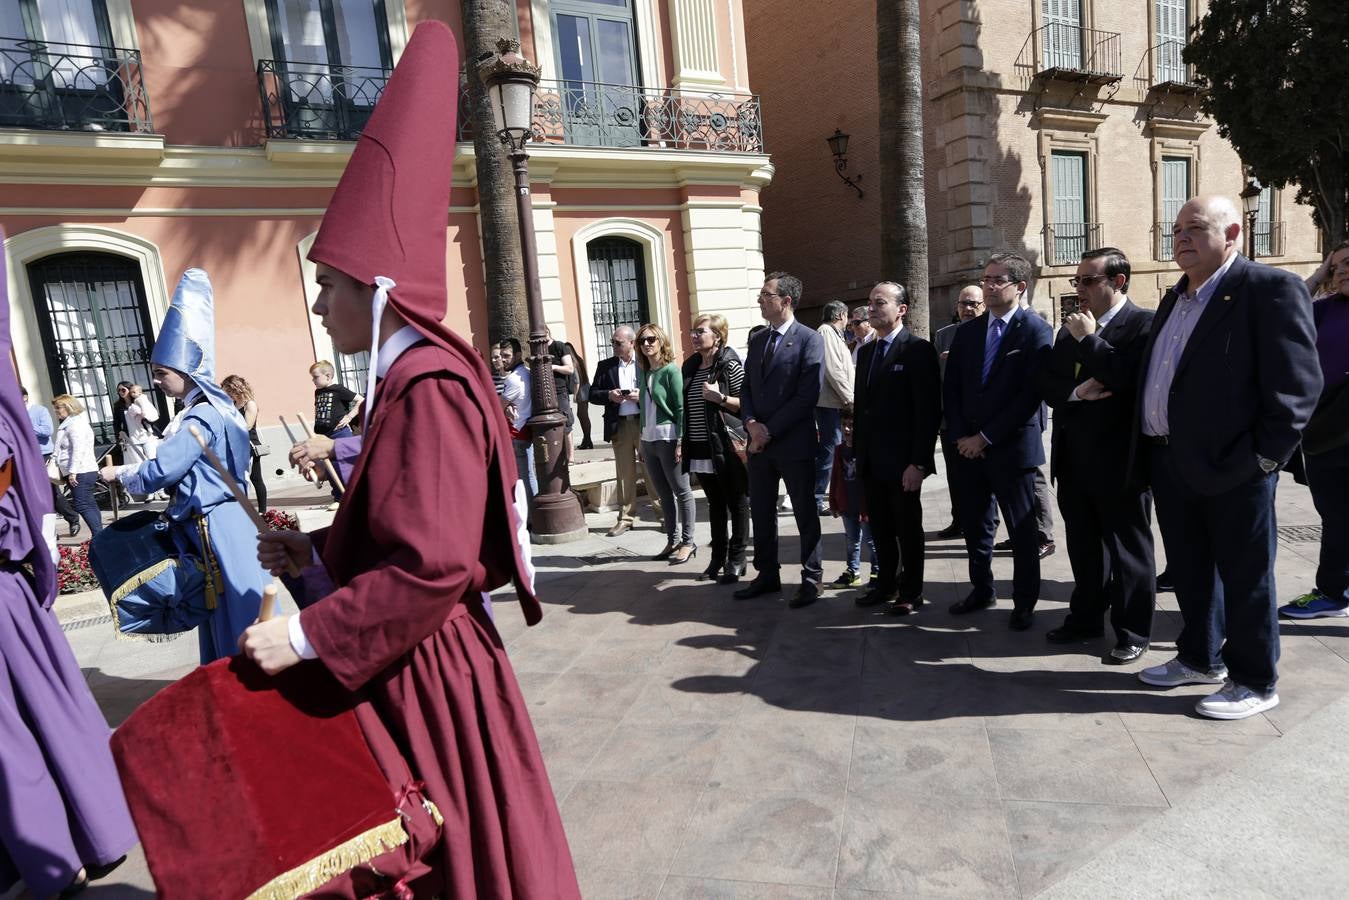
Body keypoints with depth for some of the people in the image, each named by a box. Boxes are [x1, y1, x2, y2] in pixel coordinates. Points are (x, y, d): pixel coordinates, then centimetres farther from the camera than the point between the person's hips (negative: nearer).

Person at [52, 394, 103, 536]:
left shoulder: (75, 424, -12)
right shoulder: (68, 424, 20)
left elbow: (78, 450, -20)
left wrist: (72, 471, -23)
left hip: (82, 472, -11)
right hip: (79, 472, 11)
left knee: (82, 505, -13)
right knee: (89, 504, 11)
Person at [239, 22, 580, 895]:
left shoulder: (426, 389, -23)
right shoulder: (408, 381, 7)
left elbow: (430, 567, -27)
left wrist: (306, 635, -19)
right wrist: (316, 550, 8)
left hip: (430, 672, -9)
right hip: (406, 666, 9)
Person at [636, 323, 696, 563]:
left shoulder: (671, 370, -6)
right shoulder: (645, 373, 13)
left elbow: (681, 407, -11)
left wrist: (681, 441, -17)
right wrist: (641, 435, 15)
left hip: (668, 438, -7)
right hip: (648, 439, 7)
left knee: (681, 492, 1)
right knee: (663, 494, 11)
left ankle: (687, 542, 9)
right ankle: (672, 540, 19)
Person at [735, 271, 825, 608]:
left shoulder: (809, 340, -9)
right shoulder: (756, 339, 12)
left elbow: (807, 396, -15)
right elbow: (747, 388, 13)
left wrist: (770, 430, -15)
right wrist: (752, 424, -6)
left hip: (794, 443, -6)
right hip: (759, 441, 6)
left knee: (805, 513, 6)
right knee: (760, 512, 13)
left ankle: (811, 578, 20)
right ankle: (767, 574, 28)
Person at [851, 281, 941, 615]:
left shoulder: (918, 350, -10)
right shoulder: (866, 352, 13)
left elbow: (929, 411, -14)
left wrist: (919, 462, -18)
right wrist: (857, 452, 10)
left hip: (902, 461, -7)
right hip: (870, 460, 7)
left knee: (908, 528, 6)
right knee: (880, 527, 15)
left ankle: (911, 592, 19)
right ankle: (886, 583, 29)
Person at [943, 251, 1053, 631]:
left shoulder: (1036, 330, -6)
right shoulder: (966, 331, 10)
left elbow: (1031, 395, -13)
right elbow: (951, 389, 9)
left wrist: (986, 437, -14)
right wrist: (961, 436, -3)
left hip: (1012, 447, -5)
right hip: (969, 446, 5)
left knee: (1022, 529, 7)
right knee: (975, 524, 14)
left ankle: (1024, 601, 21)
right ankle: (981, 588, 31)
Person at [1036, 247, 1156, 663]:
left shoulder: (1144, 324, -10)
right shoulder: (1070, 329, 13)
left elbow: (1127, 380, -26)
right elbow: (1047, 385, 7)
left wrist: (1089, 339, -16)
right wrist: (1076, 391, -13)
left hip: (1118, 459, -7)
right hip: (1073, 459, 7)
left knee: (1128, 549, 6)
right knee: (1083, 546, 18)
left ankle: (1133, 632, 18)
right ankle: (1086, 617, 32)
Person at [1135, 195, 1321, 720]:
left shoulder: (1271, 288, -9)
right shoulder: (1175, 298, 16)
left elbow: (1297, 382, -15)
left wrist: (1265, 456, -17)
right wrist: (1149, 446, 11)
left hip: (1232, 463, -8)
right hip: (1170, 459, 8)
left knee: (1244, 576, 5)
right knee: (1189, 570, 19)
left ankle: (1254, 682, 21)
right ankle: (1201, 658, 35)